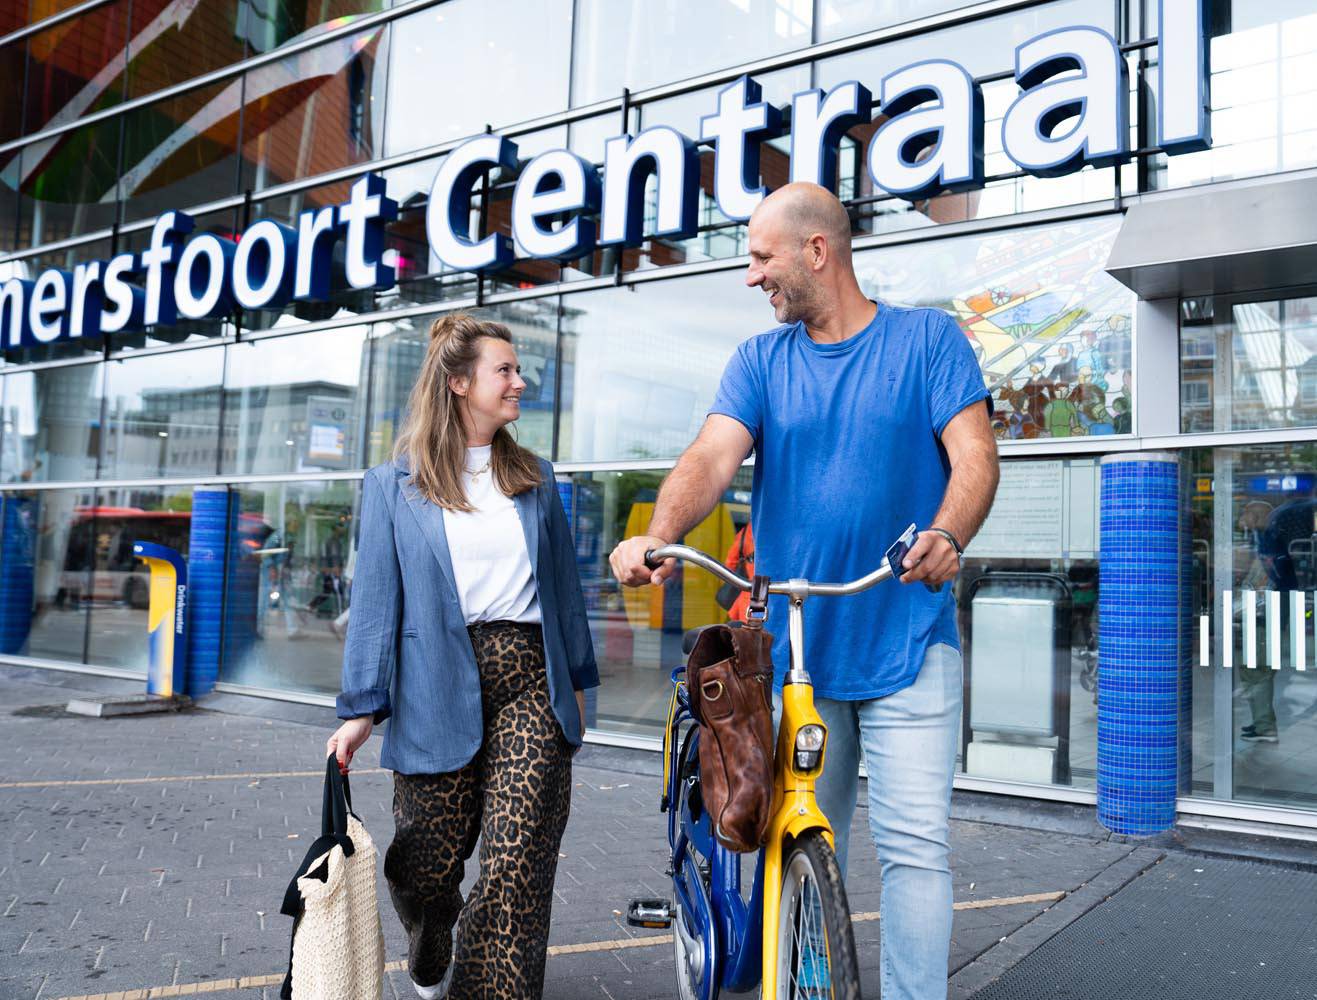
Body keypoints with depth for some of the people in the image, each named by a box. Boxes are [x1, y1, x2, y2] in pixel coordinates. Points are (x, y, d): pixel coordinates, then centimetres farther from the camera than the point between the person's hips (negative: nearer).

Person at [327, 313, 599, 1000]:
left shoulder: (536, 479, 14)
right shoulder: (393, 485, 5)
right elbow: (376, 600, 1)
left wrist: (577, 679, 14)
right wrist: (361, 709, -4)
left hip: (530, 683, 2)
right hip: (439, 692, -2)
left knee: (517, 866, -9)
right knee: (426, 868, 9)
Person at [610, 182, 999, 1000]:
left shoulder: (929, 337, 2)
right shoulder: (760, 361, 8)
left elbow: (975, 452, -9)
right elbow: (714, 456, -8)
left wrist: (946, 536, -30)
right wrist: (657, 537, -28)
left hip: (909, 644, -2)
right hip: (793, 647, 3)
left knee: (914, 842, -4)